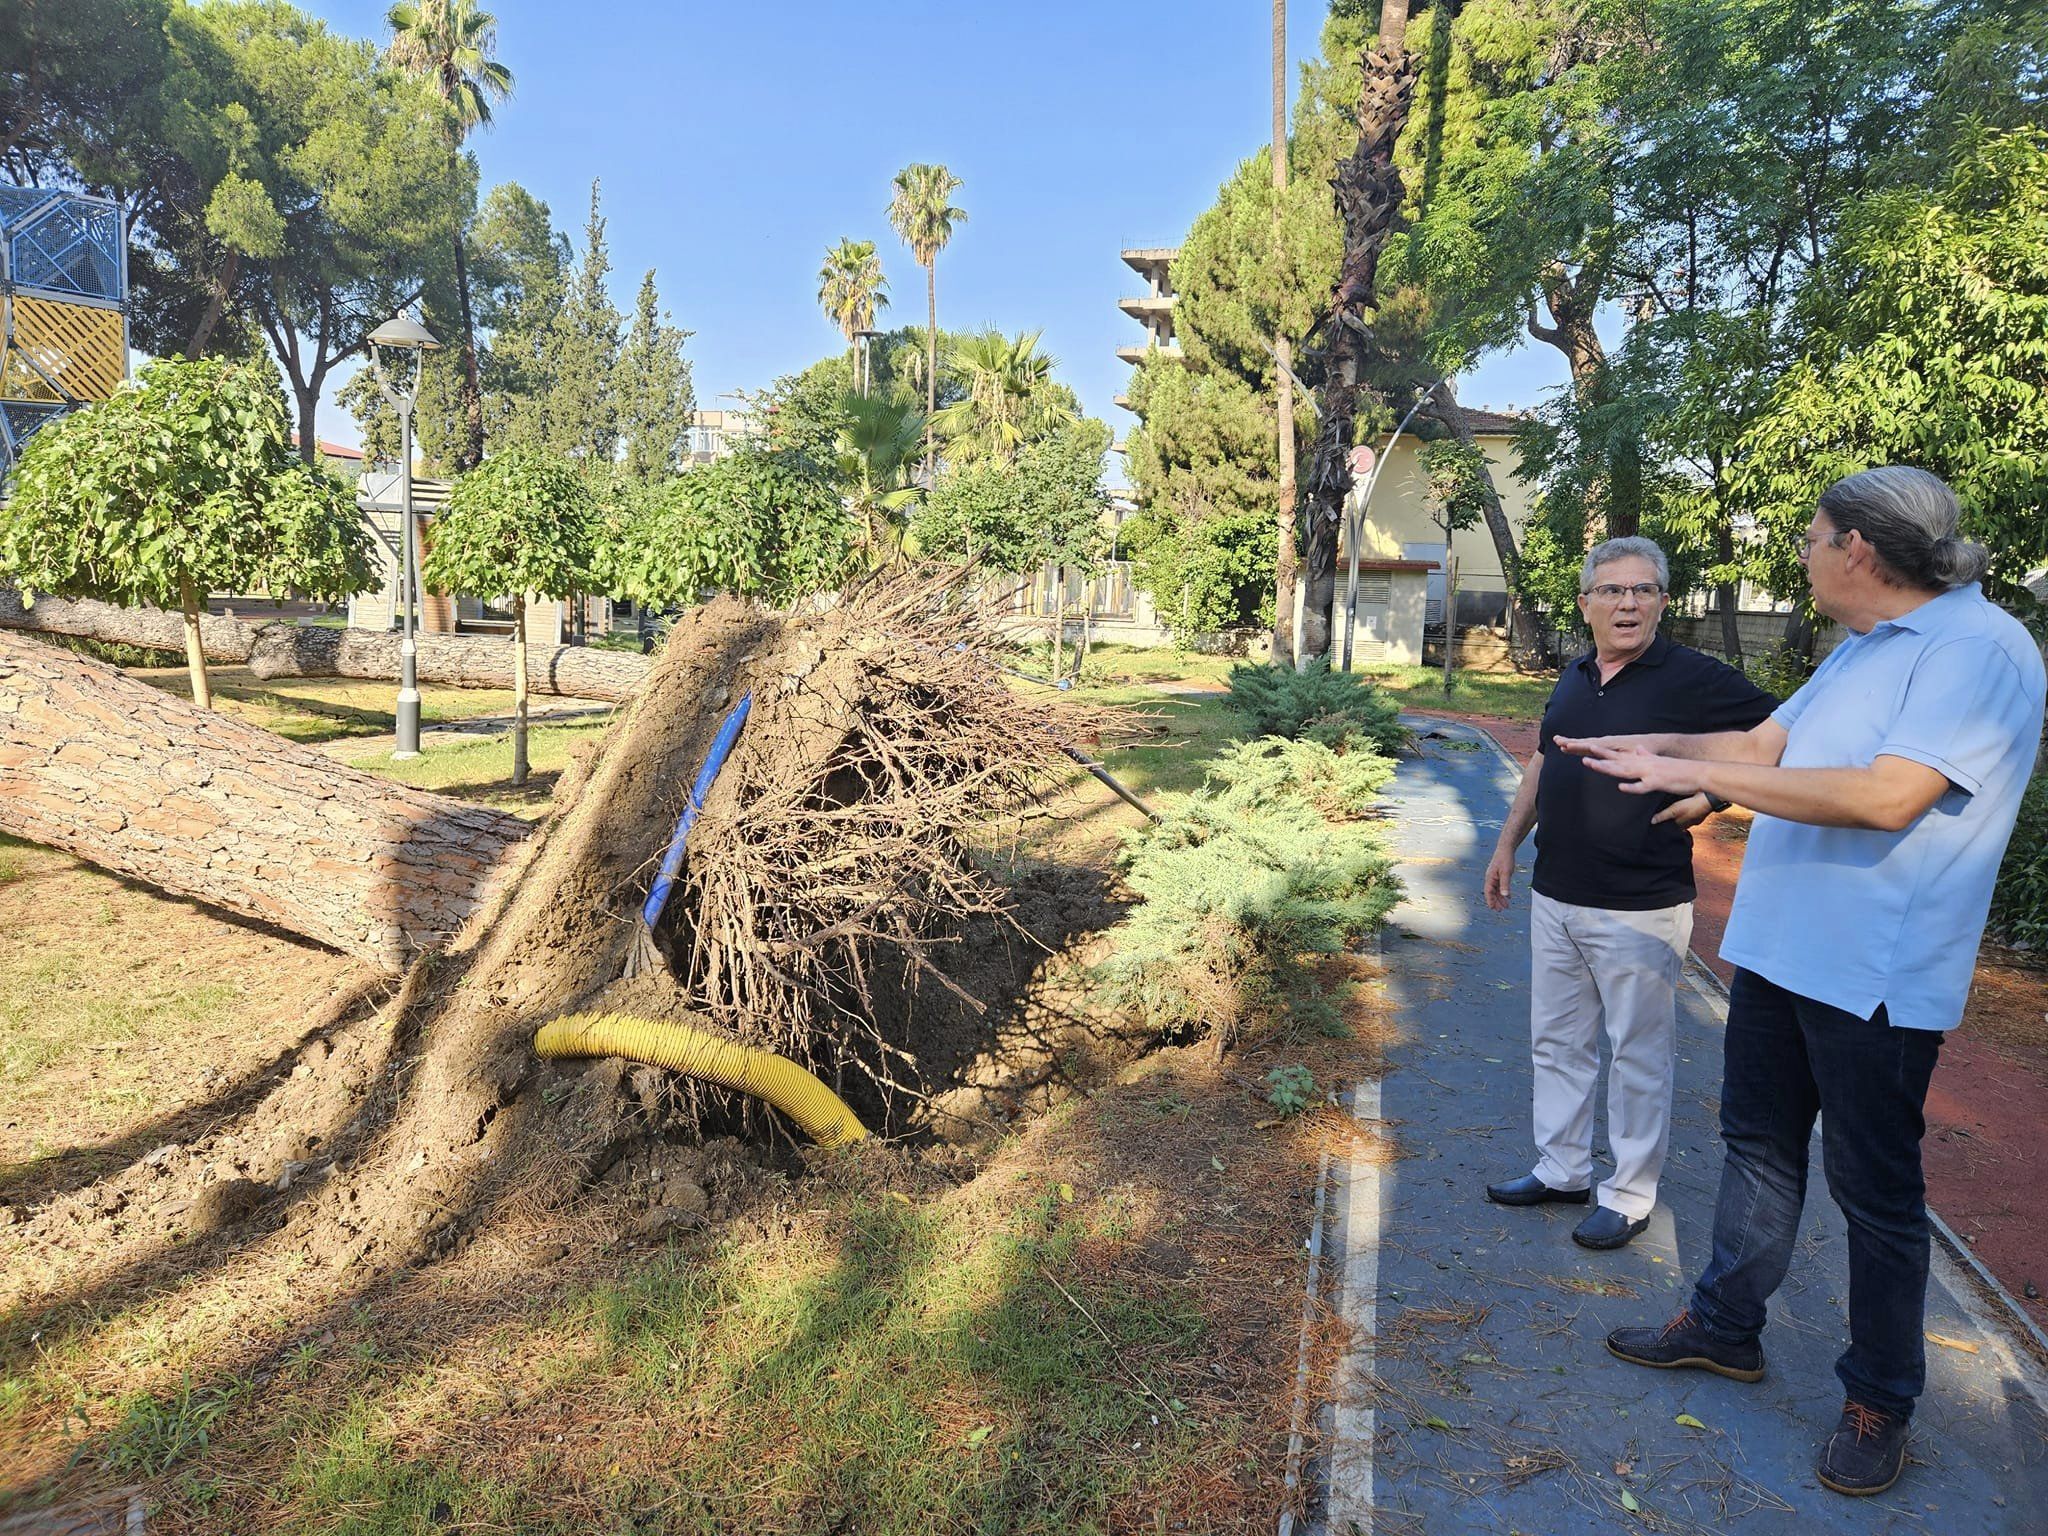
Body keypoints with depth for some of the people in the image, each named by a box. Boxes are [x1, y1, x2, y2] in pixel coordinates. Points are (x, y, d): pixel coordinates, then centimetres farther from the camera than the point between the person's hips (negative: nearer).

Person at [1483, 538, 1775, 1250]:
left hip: (1639, 910, -7)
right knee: (1557, 1043, 16)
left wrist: (1710, 795, -15)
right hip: (1555, 899, 7)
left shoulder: (1693, 679, -11)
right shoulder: (1574, 677, 9)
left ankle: (1630, 1196, 21)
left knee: (1639, 1056, 6)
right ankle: (1561, 1170, 31)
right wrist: (1507, 844, 19)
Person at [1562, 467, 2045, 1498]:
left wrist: (1697, 773, -27)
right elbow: (1766, 743, 19)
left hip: (1872, 979, -9)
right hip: (1778, 950, 9)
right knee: (1757, 1146, 19)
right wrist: (1647, 748, 13)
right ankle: (1726, 1326, 35)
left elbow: (1887, 797, -30)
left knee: (1876, 1191, 7)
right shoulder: (1860, 649, 12)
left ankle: (1880, 1399, 25)